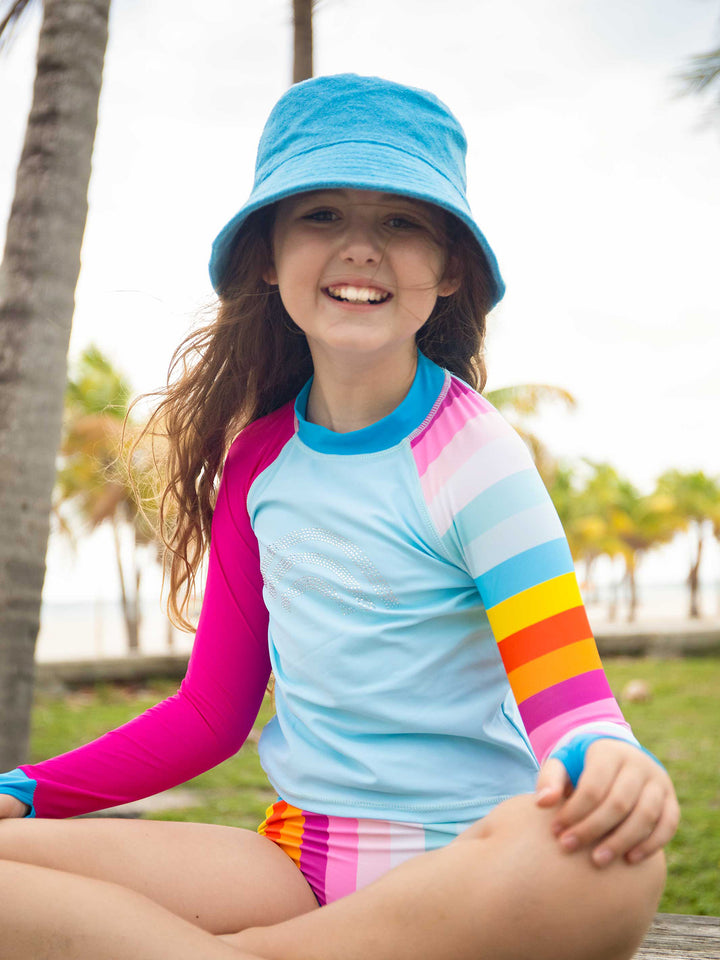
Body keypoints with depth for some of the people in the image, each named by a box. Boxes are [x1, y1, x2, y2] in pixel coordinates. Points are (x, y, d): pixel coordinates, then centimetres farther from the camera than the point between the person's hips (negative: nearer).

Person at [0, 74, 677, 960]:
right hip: (296, 860, 3)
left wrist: (607, 761, -37)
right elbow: (211, 711, 12)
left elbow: (566, 703, -12)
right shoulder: (257, 461, 6)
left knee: (611, 858, -38)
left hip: (463, 871, -2)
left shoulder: (473, 460, -9)